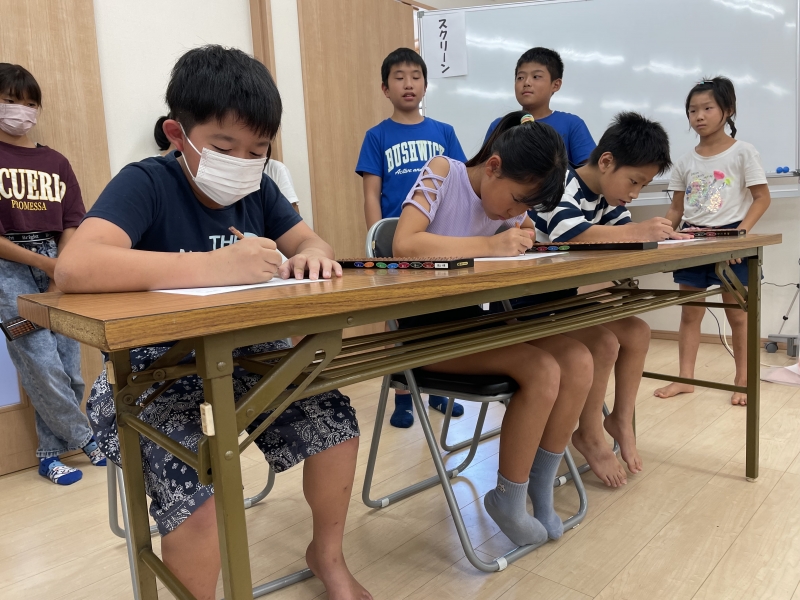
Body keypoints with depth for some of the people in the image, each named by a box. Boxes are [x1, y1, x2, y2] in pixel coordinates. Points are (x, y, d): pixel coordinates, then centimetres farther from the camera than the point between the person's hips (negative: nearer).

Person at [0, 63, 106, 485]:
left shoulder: (56, 163, 11)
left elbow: (72, 225, 6)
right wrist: (42, 263, -12)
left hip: (59, 266, 4)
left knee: (70, 368, 3)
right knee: (43, 367, -9)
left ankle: (51, 452, 22)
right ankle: (86, 438, 13)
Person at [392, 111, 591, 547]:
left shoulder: (507, 201, 8)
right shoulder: (441, 174, -12)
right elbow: (403, 244, -26)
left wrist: (522, 236, -12)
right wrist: (490, 244, -27)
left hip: (474, 318, 7)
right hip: (424, 328, -7)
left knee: (578, 360, -11)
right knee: (542, 370, -23)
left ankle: (540, 490, 5)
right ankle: (508, 500, -2)